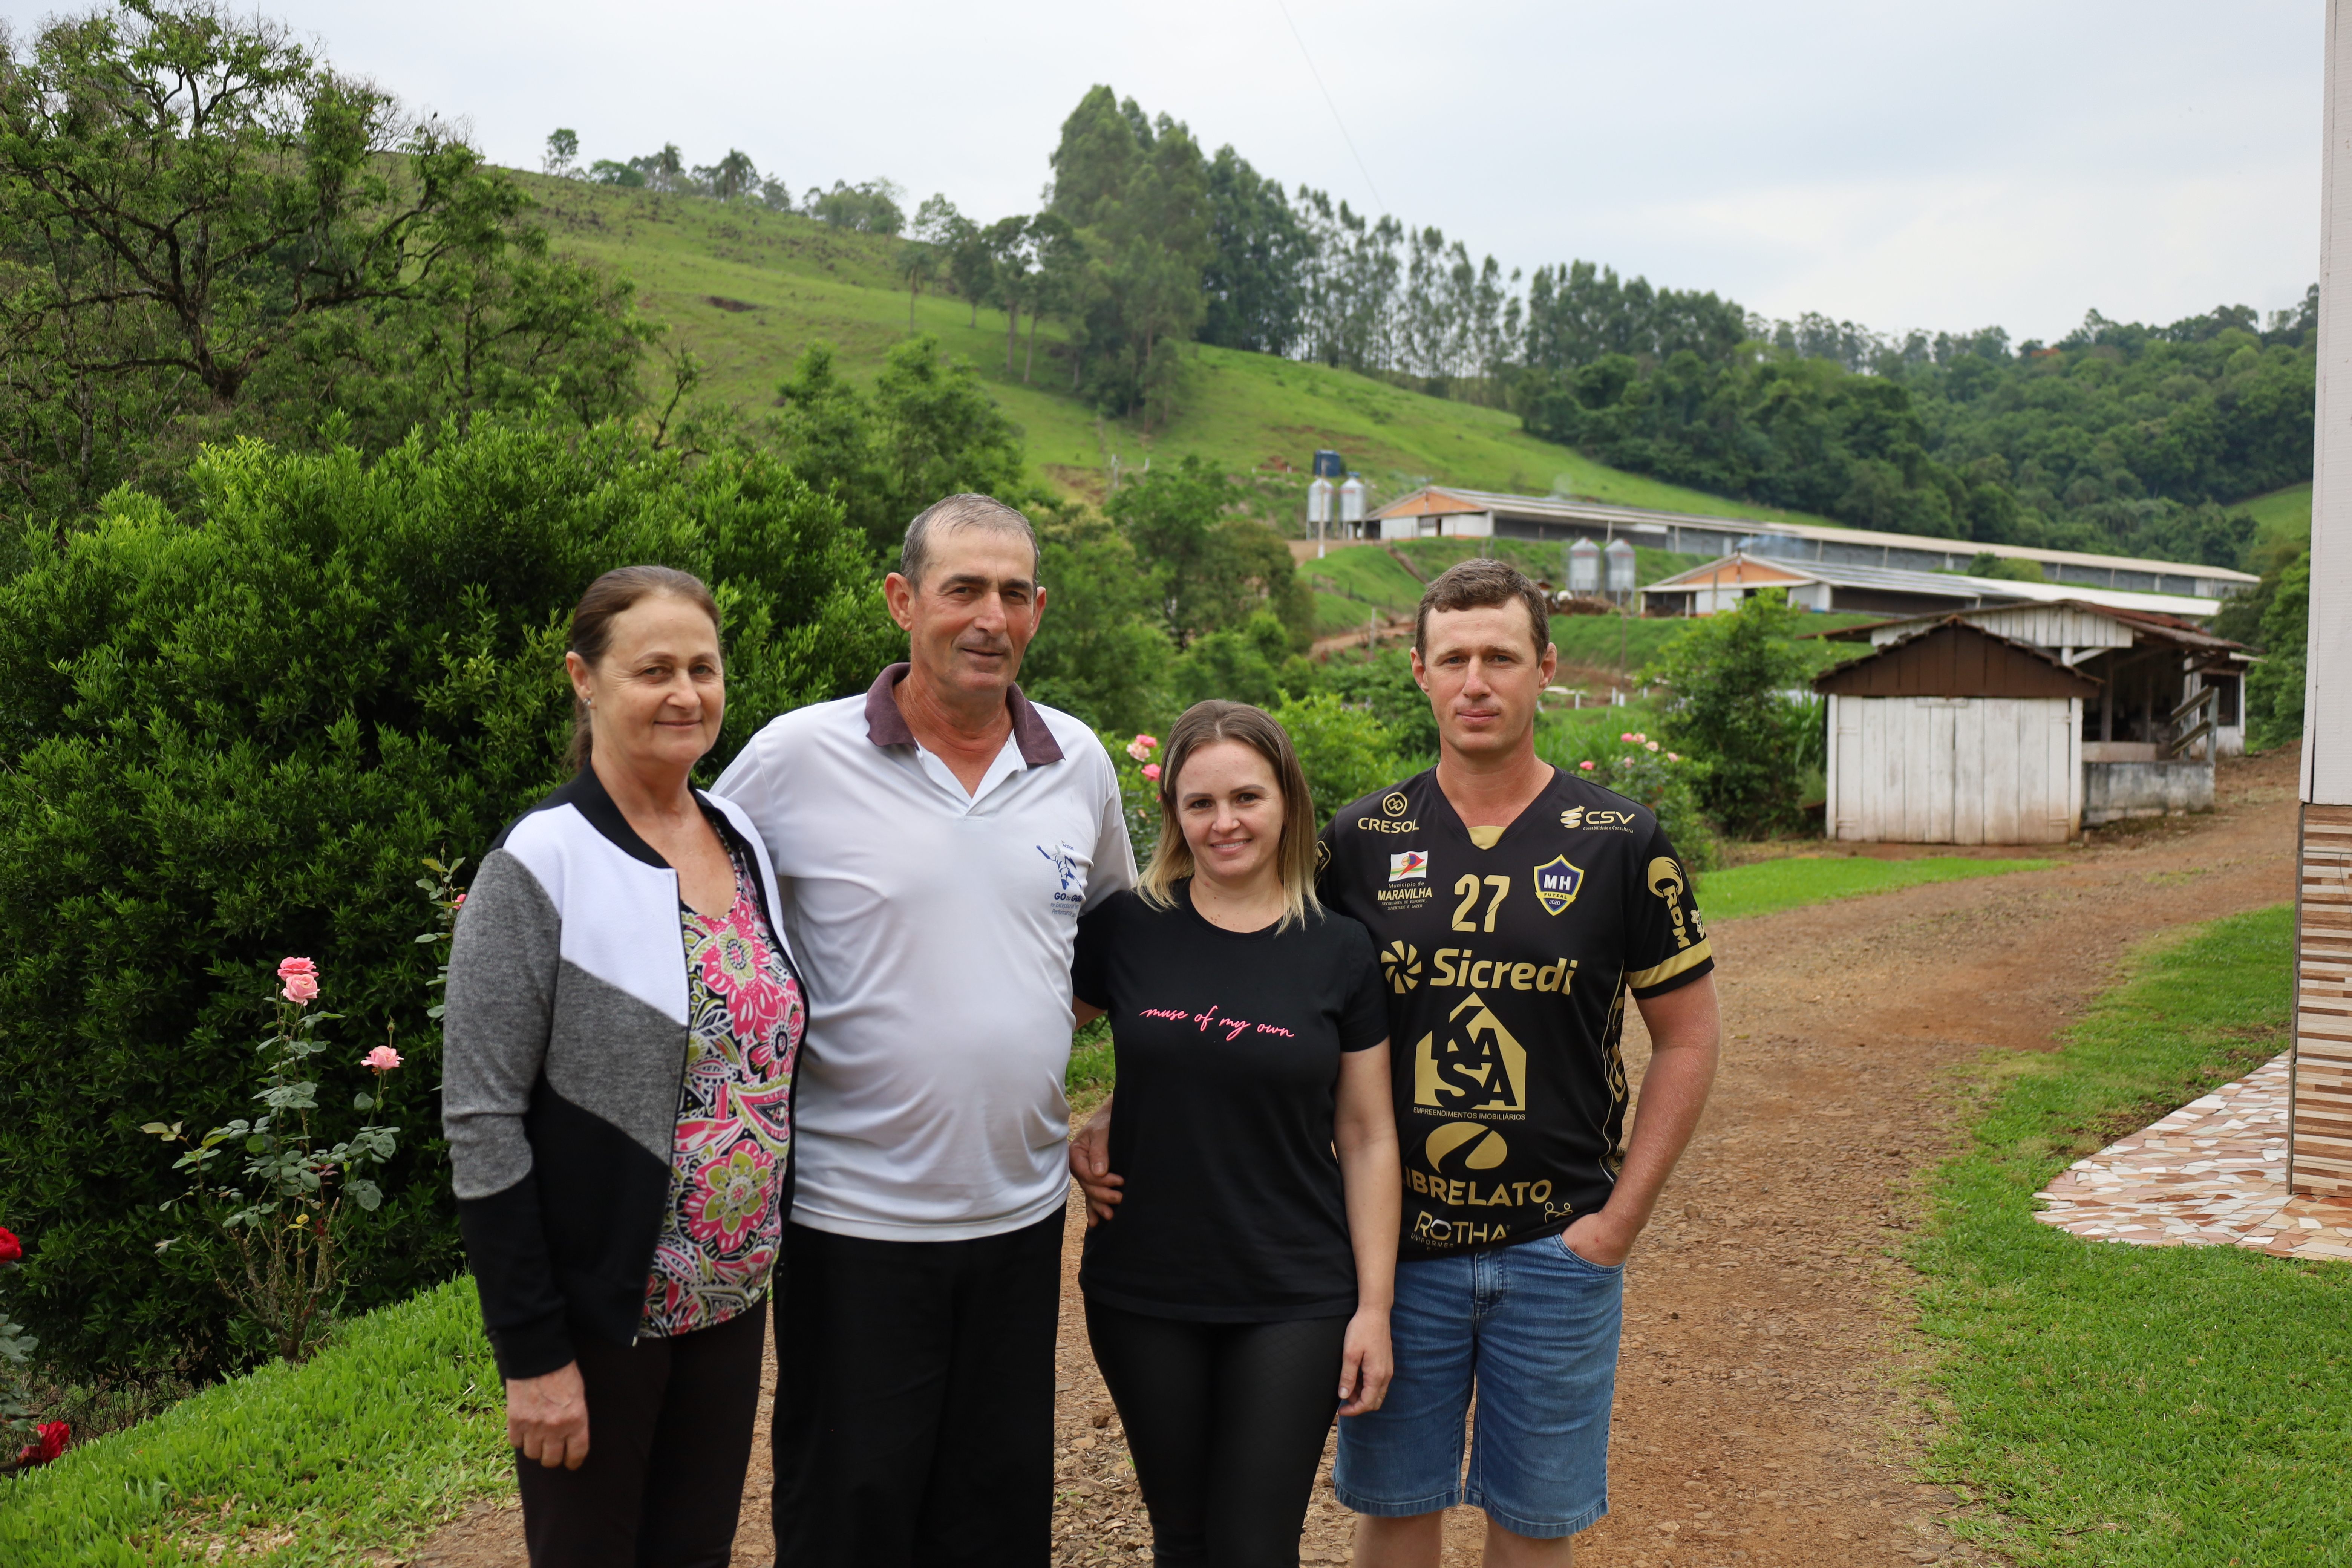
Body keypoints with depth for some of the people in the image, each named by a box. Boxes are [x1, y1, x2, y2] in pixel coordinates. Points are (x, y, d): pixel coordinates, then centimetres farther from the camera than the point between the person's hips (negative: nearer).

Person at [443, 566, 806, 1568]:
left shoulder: (745, 842, 4)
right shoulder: (541, 865, -15)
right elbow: (482, 1120, -15)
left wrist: (767, 1260, 10)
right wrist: (533, 1352, -16)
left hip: (732, 1296, 6)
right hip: (598, 1310, -5)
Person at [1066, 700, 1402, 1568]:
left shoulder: (1341, 951, -3)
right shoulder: (1125, 928, -4)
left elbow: (1368, 1136, 0)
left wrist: (1375, 1305, -2)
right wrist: (1063, 1140, -5)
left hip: (1296, 1302, -1)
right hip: (1144, 1298, 1)